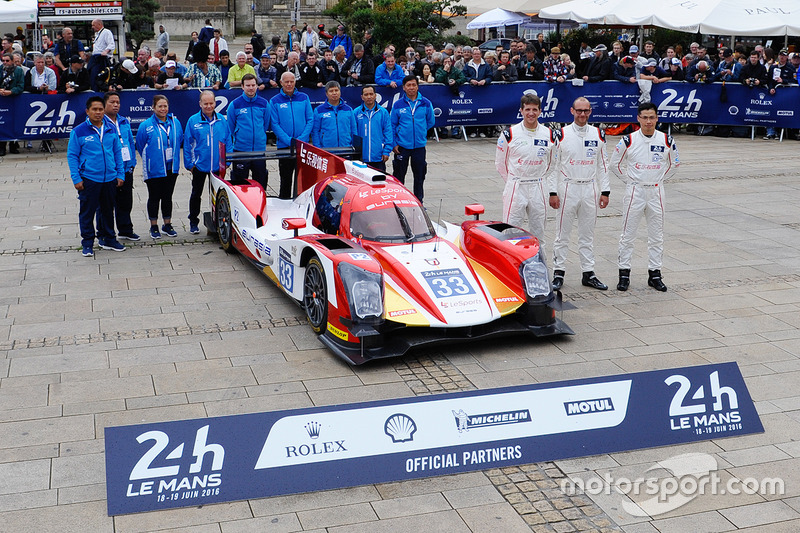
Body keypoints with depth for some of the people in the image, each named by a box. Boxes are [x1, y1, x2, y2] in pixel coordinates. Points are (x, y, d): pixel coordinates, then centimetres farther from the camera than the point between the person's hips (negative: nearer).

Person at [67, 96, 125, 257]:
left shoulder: (111, 129, 6)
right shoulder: (78, 131, -6)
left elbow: (117, 152, 13)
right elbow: (72, 156, -3)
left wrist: (120, 174, 9)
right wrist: (76, 178, -9)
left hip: (110, 179, 4)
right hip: (88, 179, -4)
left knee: (108, 210, 15)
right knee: (87, 212, 2)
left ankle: (108, 239, 28)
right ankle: (87, 243, 13)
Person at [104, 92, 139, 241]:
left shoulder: (125, 122, 12)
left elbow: (131, 142, 17)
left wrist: (132, 163, 10)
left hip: (126, 169, 6)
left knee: (125, 201, 14)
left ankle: (126, 230, 27)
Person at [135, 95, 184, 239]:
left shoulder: (175, 123, 3)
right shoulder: (146, 126, -8)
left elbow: (179, 140, 16)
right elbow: (140, 145, 0)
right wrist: (150, 160, 4)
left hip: (171, 168, 3)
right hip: (154, 170, -3)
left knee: (167, 197, 13)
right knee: (154, 198, 5)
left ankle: (167, 225, 23)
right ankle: (154, 227, 15)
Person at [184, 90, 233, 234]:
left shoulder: (222, 120, 1)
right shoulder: (193, 121, -5)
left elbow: (228, 141, 6)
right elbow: (187, 144, -2)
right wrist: (189, 163, -4)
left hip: (219, 166, 1)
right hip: (199, 165, -1)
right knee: (196, 194, 10)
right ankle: (193, 222, 23)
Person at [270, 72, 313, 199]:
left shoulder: (304, 98, 6)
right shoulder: (275, 101, 2)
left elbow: (310, 120, 3)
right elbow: (275, 125, -3)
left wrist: (301, 139, -9)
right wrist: (289, 141, -13)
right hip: (284, 146, -1)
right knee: (286, 179, 5)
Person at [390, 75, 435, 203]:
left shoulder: (426, 104, -1)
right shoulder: (398, 105, -2)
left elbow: (430, 122, 12)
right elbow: (392, 125, 2)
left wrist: (420, 132, 8)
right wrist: (394, 143, -3)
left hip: (419, 145, 1)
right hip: (402, 146, -1)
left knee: (419, 176, 9)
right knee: (399, 175, 6)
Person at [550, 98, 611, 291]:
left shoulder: (598, 135, 6)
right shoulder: (562, 135, -3)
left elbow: (602, 165, 11)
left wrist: (605, 191, 6)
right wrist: (553, 193, -6)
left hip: (590, 190, 3)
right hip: (568, 188, -3)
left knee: (587, 234, 9)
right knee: (563, 233, 1)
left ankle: (588, 273, 15)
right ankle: (558, 272, 9)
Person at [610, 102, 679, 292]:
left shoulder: (667, 141, -1)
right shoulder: (628, 140, -6)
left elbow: (674, 164, 15)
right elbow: (615, 164, 5)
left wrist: (660, 179, 7)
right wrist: (629, 180, 2)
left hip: (656, 192, 2)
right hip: (635, 191, -2)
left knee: (656, 236, 7)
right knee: (628, 235, 2)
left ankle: (654, 274, 17)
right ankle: (624, 273, 10)